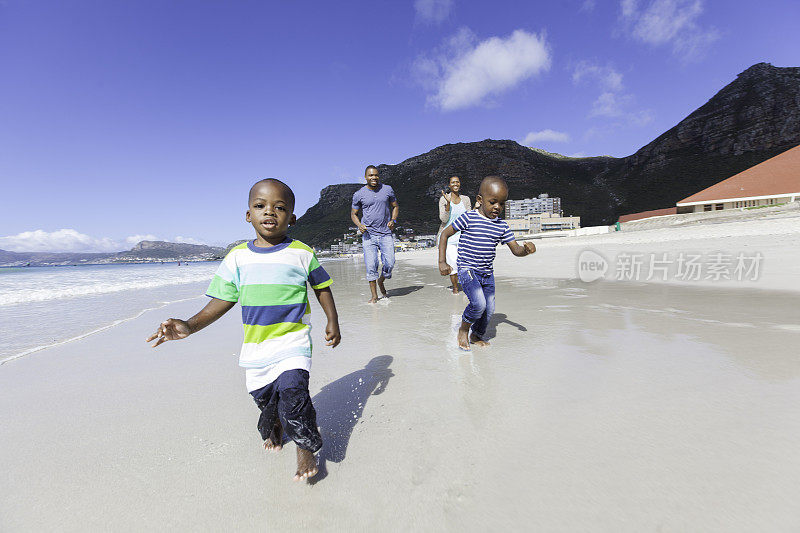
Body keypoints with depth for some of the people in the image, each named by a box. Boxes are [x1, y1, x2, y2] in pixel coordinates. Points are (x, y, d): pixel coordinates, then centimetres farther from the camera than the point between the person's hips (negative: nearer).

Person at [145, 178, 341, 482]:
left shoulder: (301, 253, -5)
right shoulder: (238, 257, 1)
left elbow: (322, 287, 6)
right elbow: (222, 301, 3)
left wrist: (332, 321, 1)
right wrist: (189, 326, -10)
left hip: (293, 340, -3)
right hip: (255, 345, 4)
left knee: (293, 390, -20)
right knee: (264, 397, 17)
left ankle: (306, 448, 4)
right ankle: (273, 428, 51)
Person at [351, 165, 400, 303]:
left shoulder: (387, 189, 6)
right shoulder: (359, 194, 2)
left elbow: (395, 206, 17)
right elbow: (353, 214, 11)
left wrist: (393, 220, -1)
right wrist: (359, 225, -9)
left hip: (386, 233, 1)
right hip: (368, 234, -1)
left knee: (389, 263, -4)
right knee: (371, 265, -7)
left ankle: (381, 282, 28)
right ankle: (374, 296, 5)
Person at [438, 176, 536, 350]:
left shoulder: (502, 226, 3)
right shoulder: (468, 218, -11)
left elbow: (516, 250, 5)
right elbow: (445, 234, -4)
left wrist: (526, 249, -20)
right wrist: (442, 262, -9)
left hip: (487, 273, 6)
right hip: (467, 270, -6)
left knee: (489, 309, 10)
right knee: (479, 303, -23)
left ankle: (476, 335, 36)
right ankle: (463, 330, 5)